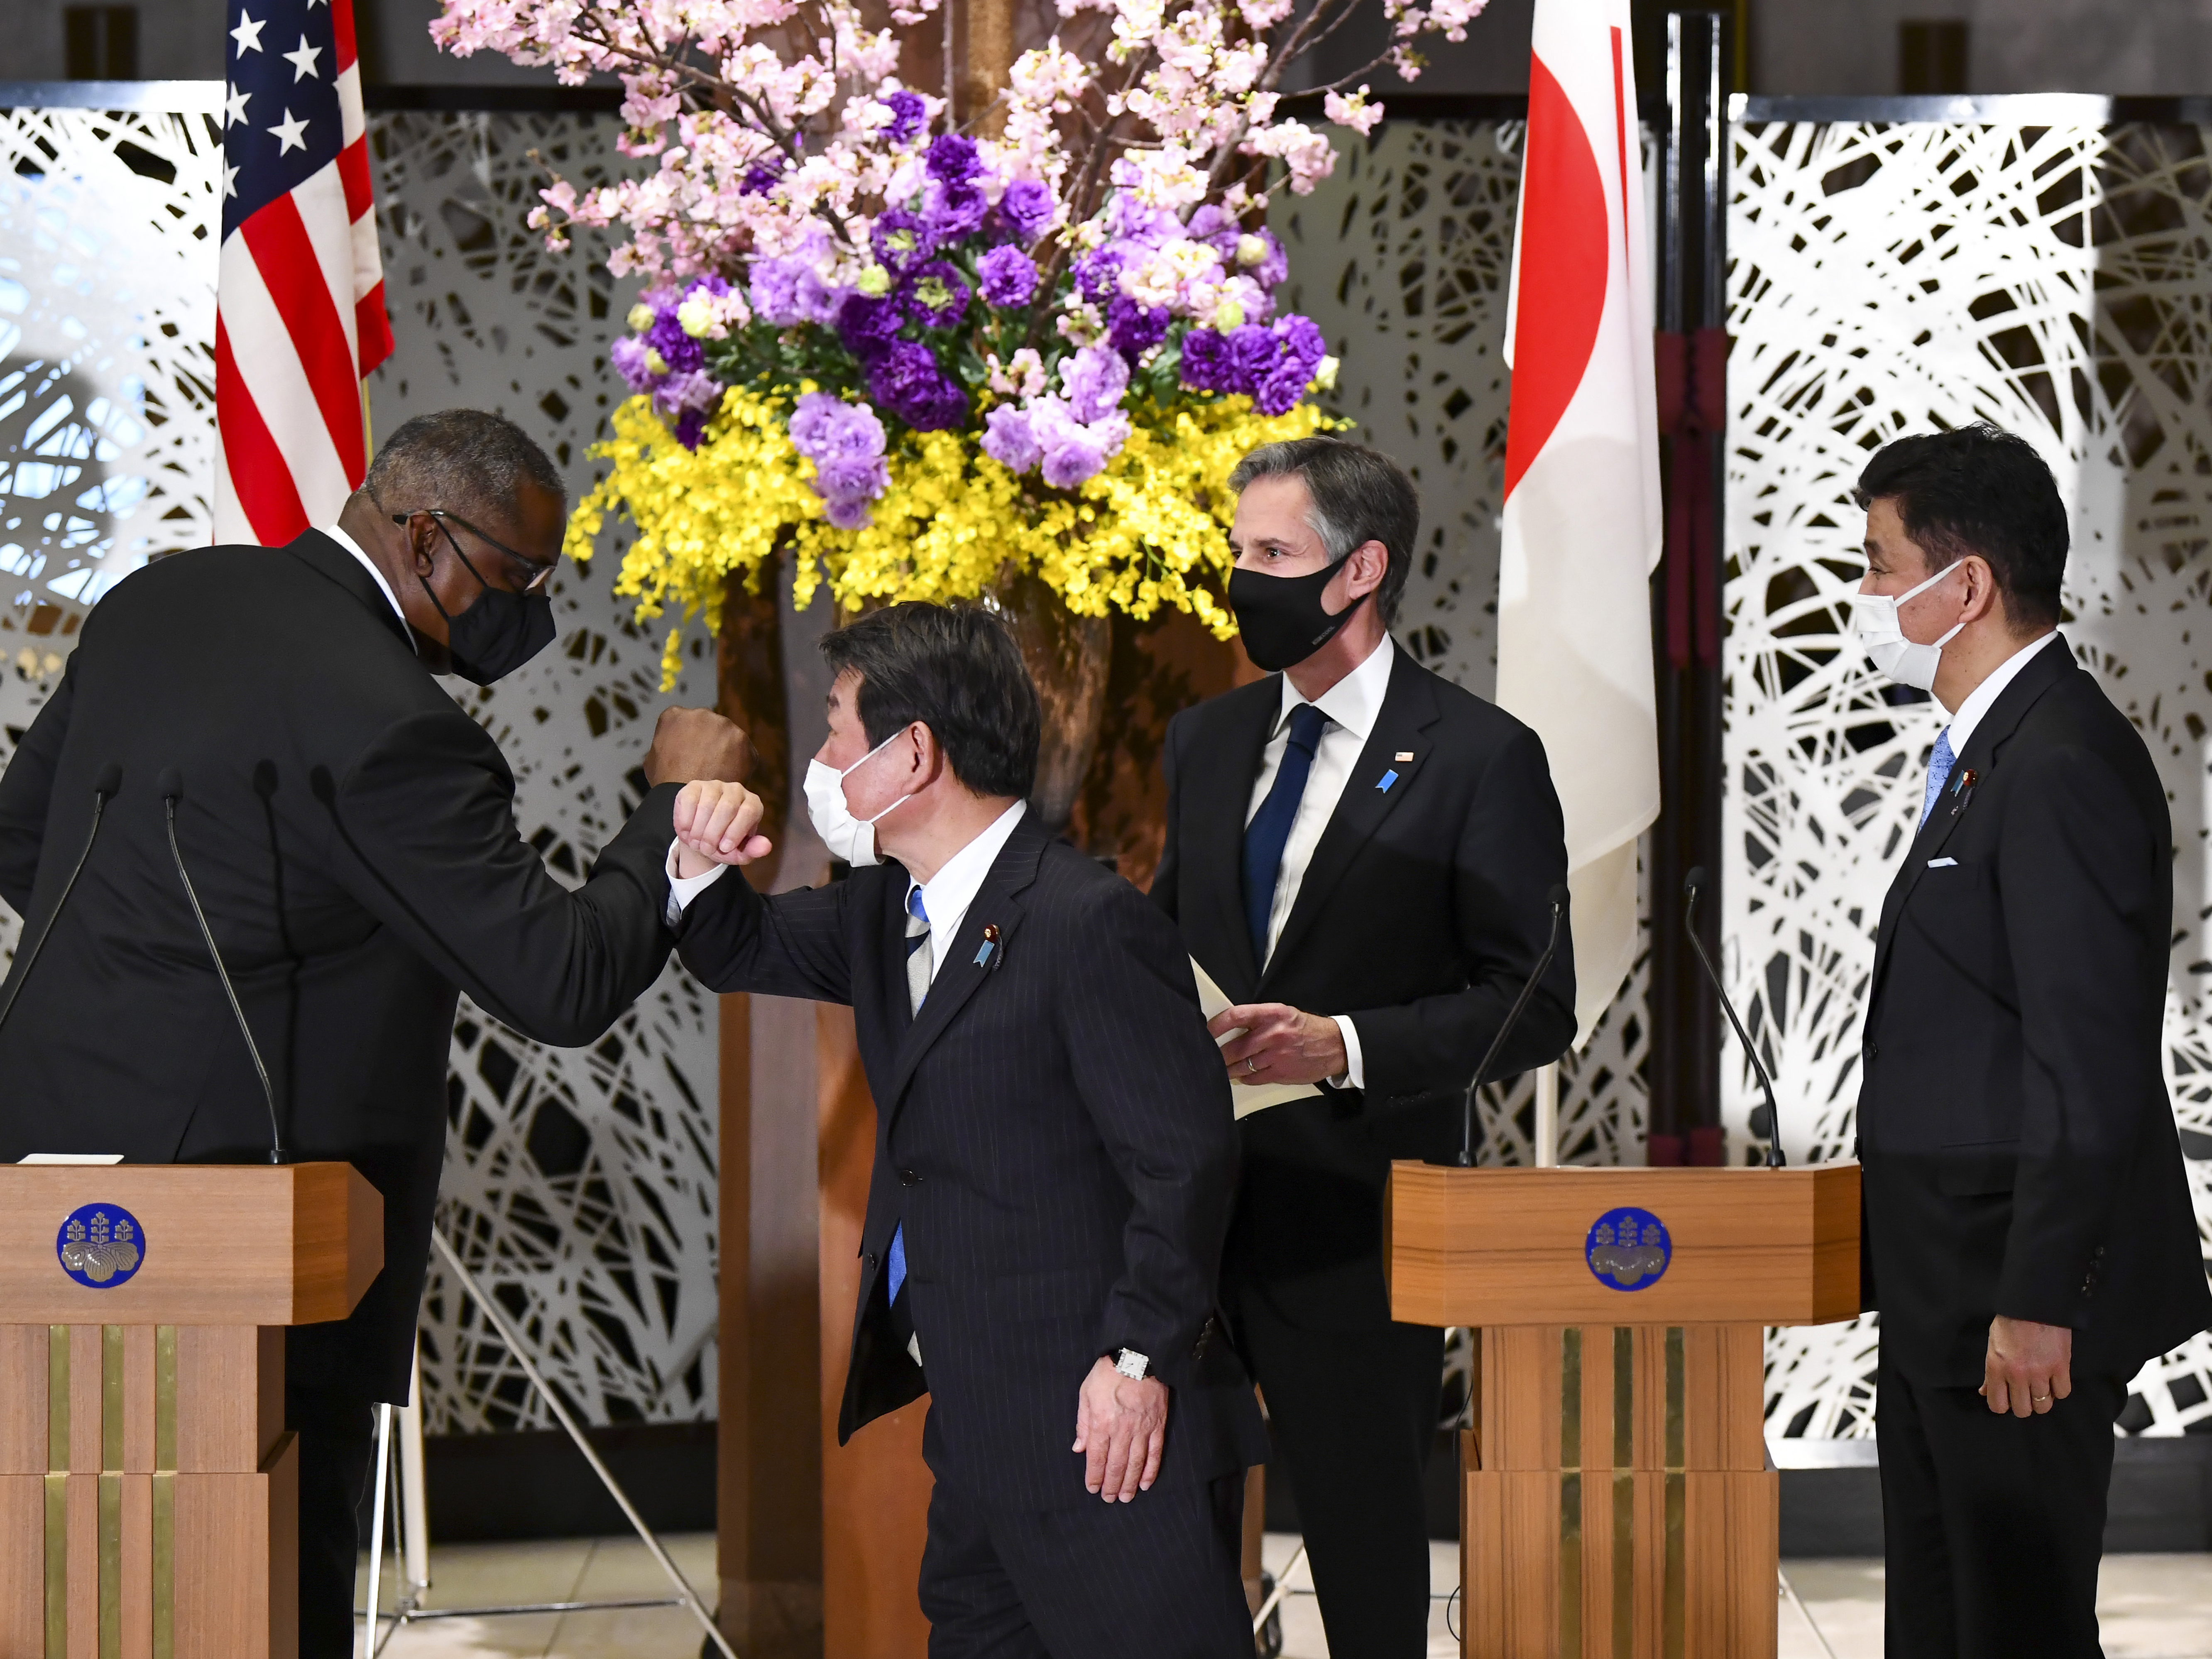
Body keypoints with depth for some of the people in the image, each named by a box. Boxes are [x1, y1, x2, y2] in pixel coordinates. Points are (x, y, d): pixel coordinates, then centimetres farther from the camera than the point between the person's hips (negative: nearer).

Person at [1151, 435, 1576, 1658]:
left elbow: (1534, 1005, -8)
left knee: (1366, 1538, 2)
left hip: (1351, 1221, -5)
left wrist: (1343, 1047, -20)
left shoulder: (1481, 759, -6)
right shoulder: (1207, 742, 14)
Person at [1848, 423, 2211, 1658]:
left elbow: (2091, 1070, -23)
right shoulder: (1995, 753, 15)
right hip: (1945, 1307, 11)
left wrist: (2035, 1308, -23)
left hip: (2021, 1313, -11)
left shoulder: (2065, 769, -18)